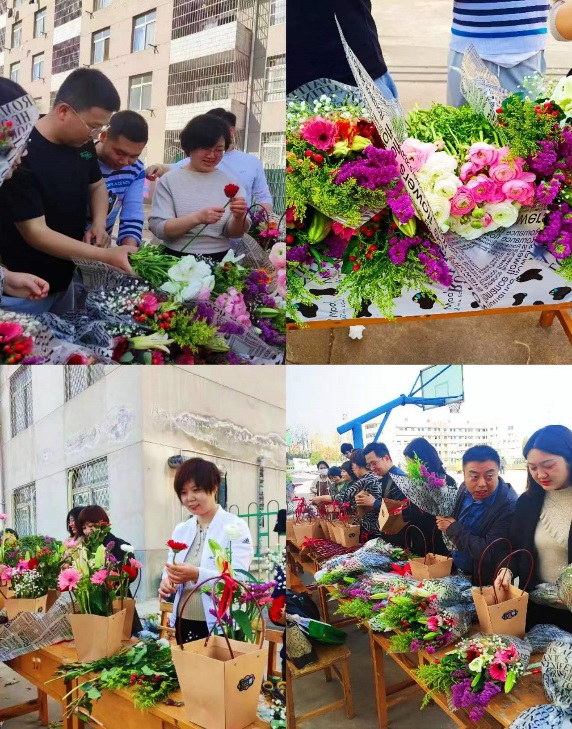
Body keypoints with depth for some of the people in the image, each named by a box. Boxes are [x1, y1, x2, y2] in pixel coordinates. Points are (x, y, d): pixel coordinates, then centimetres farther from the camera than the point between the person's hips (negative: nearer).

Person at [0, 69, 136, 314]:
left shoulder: (81, 142, -2)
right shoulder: (22, 155, -24)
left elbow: (96, 185, 16)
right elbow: (35, 233, -25)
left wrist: (99, 223, -6)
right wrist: (106, 256, -31)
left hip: (63, 280, 7)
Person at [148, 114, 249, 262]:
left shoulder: (230, 183, 8)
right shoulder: (169, 181, 2)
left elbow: (233, 233, 7)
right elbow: (157, 227, -7)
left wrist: (239, 217, -15)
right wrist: (197, 218, -21)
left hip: (220, 260, 2)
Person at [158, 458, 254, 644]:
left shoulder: (236, 526, -7)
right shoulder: (180, 529, 11)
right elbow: (170, 570, 11)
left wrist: (197, 575, -32)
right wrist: (167, 582, -13)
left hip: (220, 627, -5)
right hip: (184, 624, 5)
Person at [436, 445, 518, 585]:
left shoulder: (509, 506, -24)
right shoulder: (465, 489, -3)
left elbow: (488, 552, -25)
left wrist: (453, 528, -17)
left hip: (484, 583, -6)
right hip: (454, 571, 6)